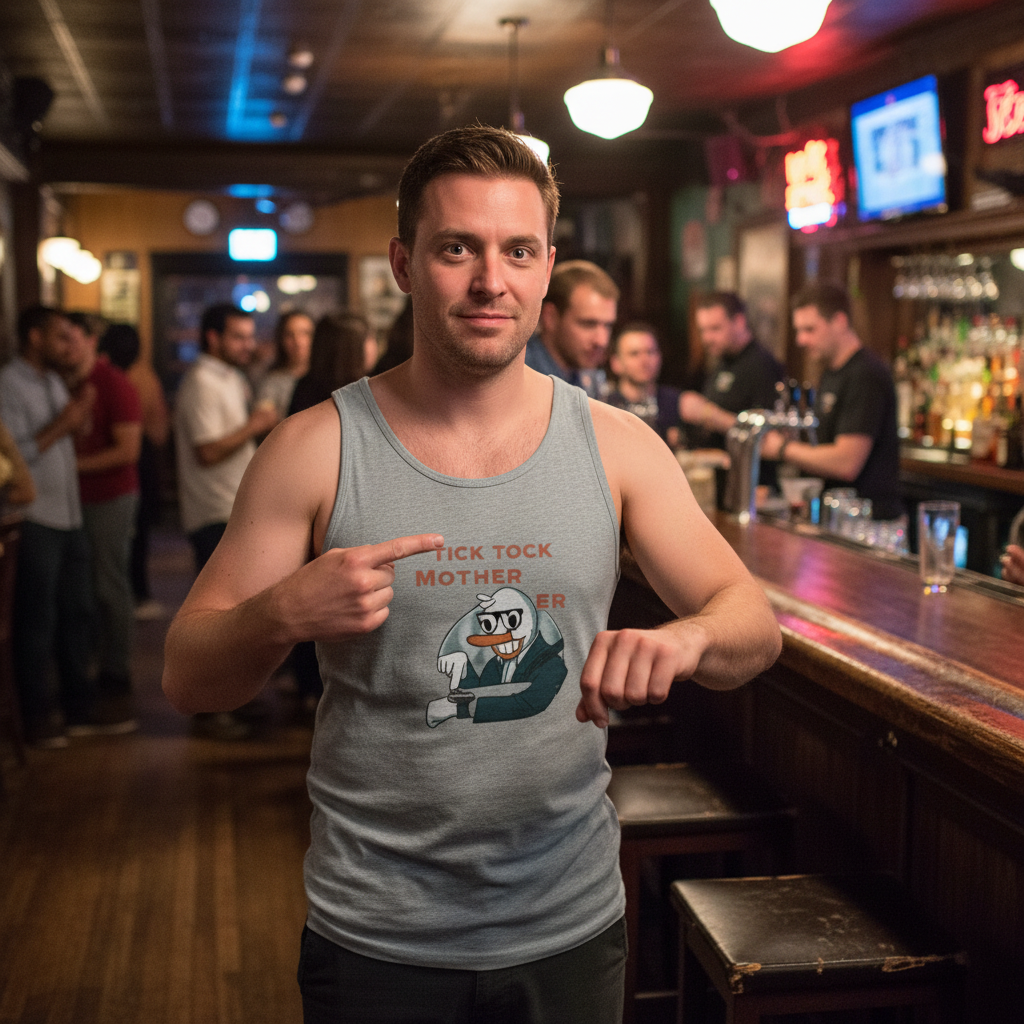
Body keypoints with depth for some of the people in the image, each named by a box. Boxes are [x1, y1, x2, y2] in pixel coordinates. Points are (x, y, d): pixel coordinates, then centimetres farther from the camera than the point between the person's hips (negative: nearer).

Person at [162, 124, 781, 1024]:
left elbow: (755, 624, -3)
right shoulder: (316, 450, -7)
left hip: (571, 924, 2)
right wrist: (285, 614, -27)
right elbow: (187, 678, -5)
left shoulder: (617, 446, -2)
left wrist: (683, 640, -26)